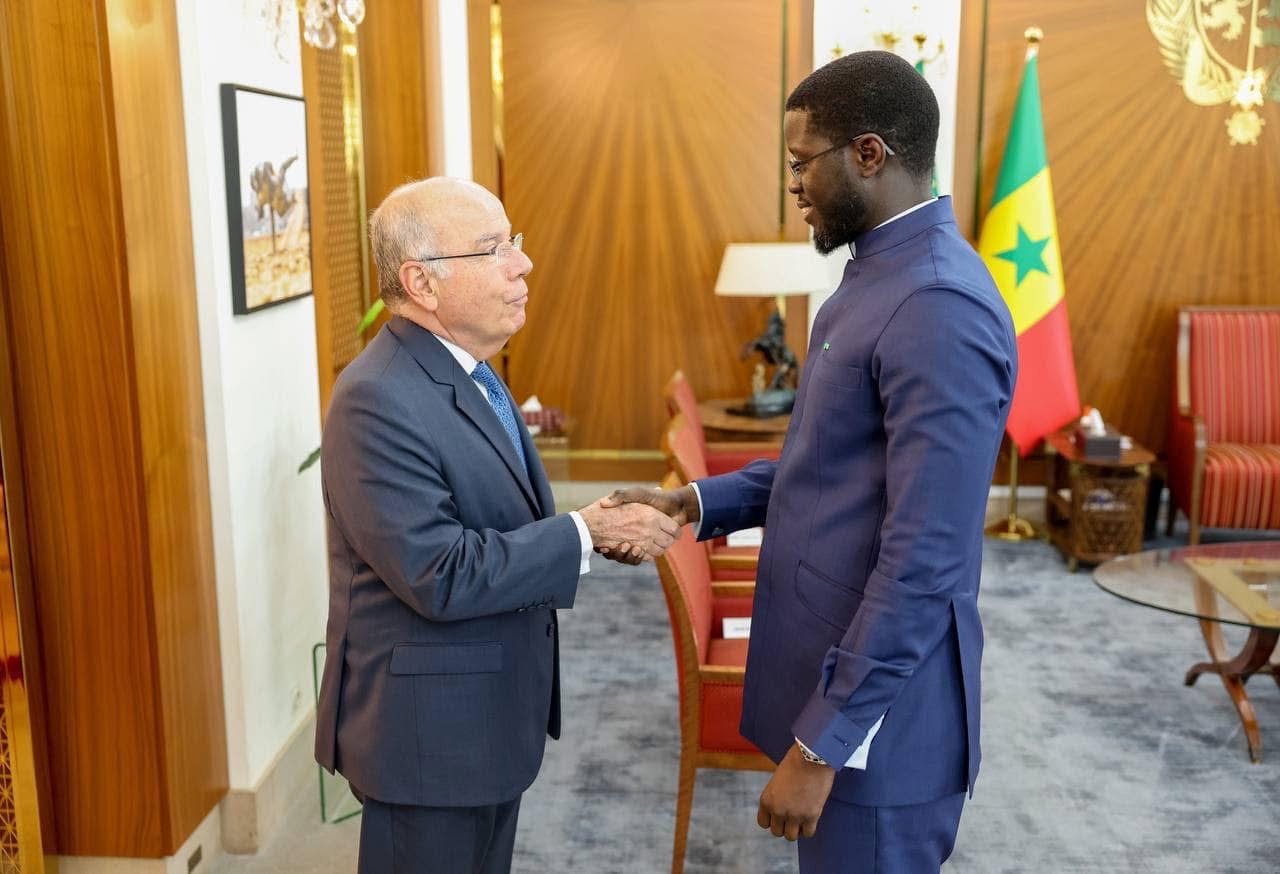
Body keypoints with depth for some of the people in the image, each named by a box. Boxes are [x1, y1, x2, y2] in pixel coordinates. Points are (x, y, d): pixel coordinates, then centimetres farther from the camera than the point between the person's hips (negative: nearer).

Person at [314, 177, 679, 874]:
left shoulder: (467, 371, 7)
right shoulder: (378, 400, -24)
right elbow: (443, 575, -27)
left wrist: (598, 524, -2)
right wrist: (586, 533, -22)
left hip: (490, 715, 9)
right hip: (429, 732, -9)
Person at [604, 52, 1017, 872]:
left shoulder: (941, 309, -24)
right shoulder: (879, 275, 9)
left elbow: (923, 562, -26)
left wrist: (823, 743, -22)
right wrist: (698, 502, 2)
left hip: (874, 713, -9)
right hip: (837, 673, 9)